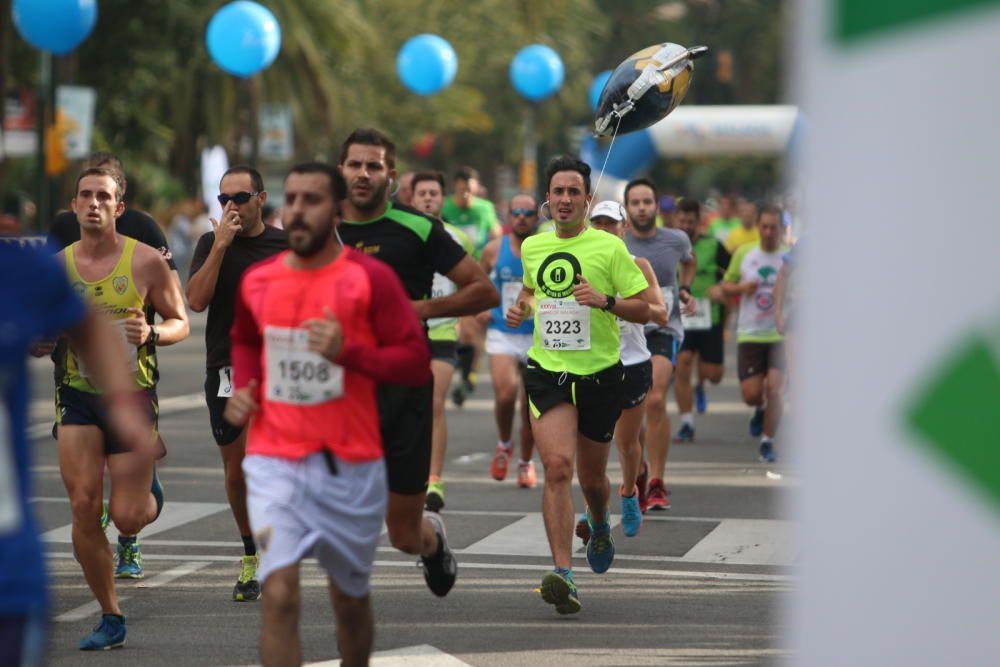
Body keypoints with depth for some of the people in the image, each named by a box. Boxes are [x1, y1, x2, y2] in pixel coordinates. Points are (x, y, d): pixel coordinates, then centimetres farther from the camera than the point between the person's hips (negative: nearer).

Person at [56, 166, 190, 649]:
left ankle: (149, 491, 38)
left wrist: (150, 334, -19)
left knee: (126, 517, -3)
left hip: (131, 393, -2)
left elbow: (180, 323, 2)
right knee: (83, 507, -9)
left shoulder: (145, 261, -6)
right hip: (78, 395, 2)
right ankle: (110, 618, 6)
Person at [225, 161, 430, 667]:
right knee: (280, 595, -16)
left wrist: (348, 351, -23)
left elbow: (417, 362, -10)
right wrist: (242, 387, 8)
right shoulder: (256, 281, 6)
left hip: (350, 467, -1)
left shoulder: (370, 279, -7)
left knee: (350, 600, 16)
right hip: (274, 461, 1)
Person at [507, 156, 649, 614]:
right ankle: (563, 574, -24)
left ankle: (599, 525, 49)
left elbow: (643, 309, -4)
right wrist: (522, 308, 6)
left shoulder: (609, 247, -5)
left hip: (599, 374, -1)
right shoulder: (532, 247, 7)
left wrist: (605, 301, -21)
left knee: (592, 477, 12)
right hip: (547, 371, 1)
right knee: (557, 466, -19)